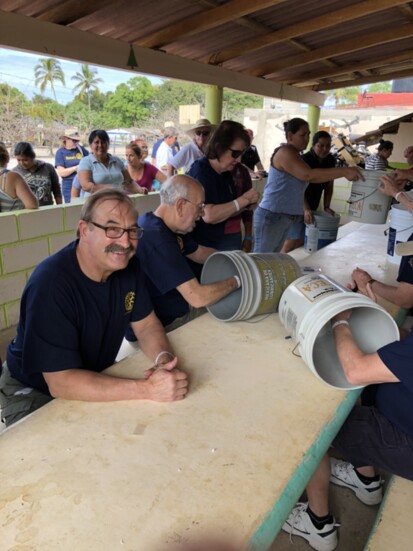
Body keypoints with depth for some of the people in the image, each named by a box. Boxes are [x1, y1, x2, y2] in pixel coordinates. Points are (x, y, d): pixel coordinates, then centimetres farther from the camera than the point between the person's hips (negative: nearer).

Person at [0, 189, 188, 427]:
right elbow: (61, 383, -32)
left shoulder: (128, 265, -10)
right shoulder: (50, 283, -31)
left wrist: (164, 358, -25)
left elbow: (147, 325, -2)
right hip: (35, 394, -5)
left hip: (98, 377, 5)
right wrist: (148, 388, -38)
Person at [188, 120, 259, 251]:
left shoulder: (226, 173, 8)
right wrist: (243, 200, -20)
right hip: (208, 249, -8)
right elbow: (209, 215, -28)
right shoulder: (200, 172, -16)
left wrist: (247, 204, -2)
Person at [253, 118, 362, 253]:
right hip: (272, 216, -10)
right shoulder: (285, 152, -15)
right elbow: (308, 175, -26)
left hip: (285, 217, 10)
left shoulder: (294, 155, 18)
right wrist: (345, 171, -27)